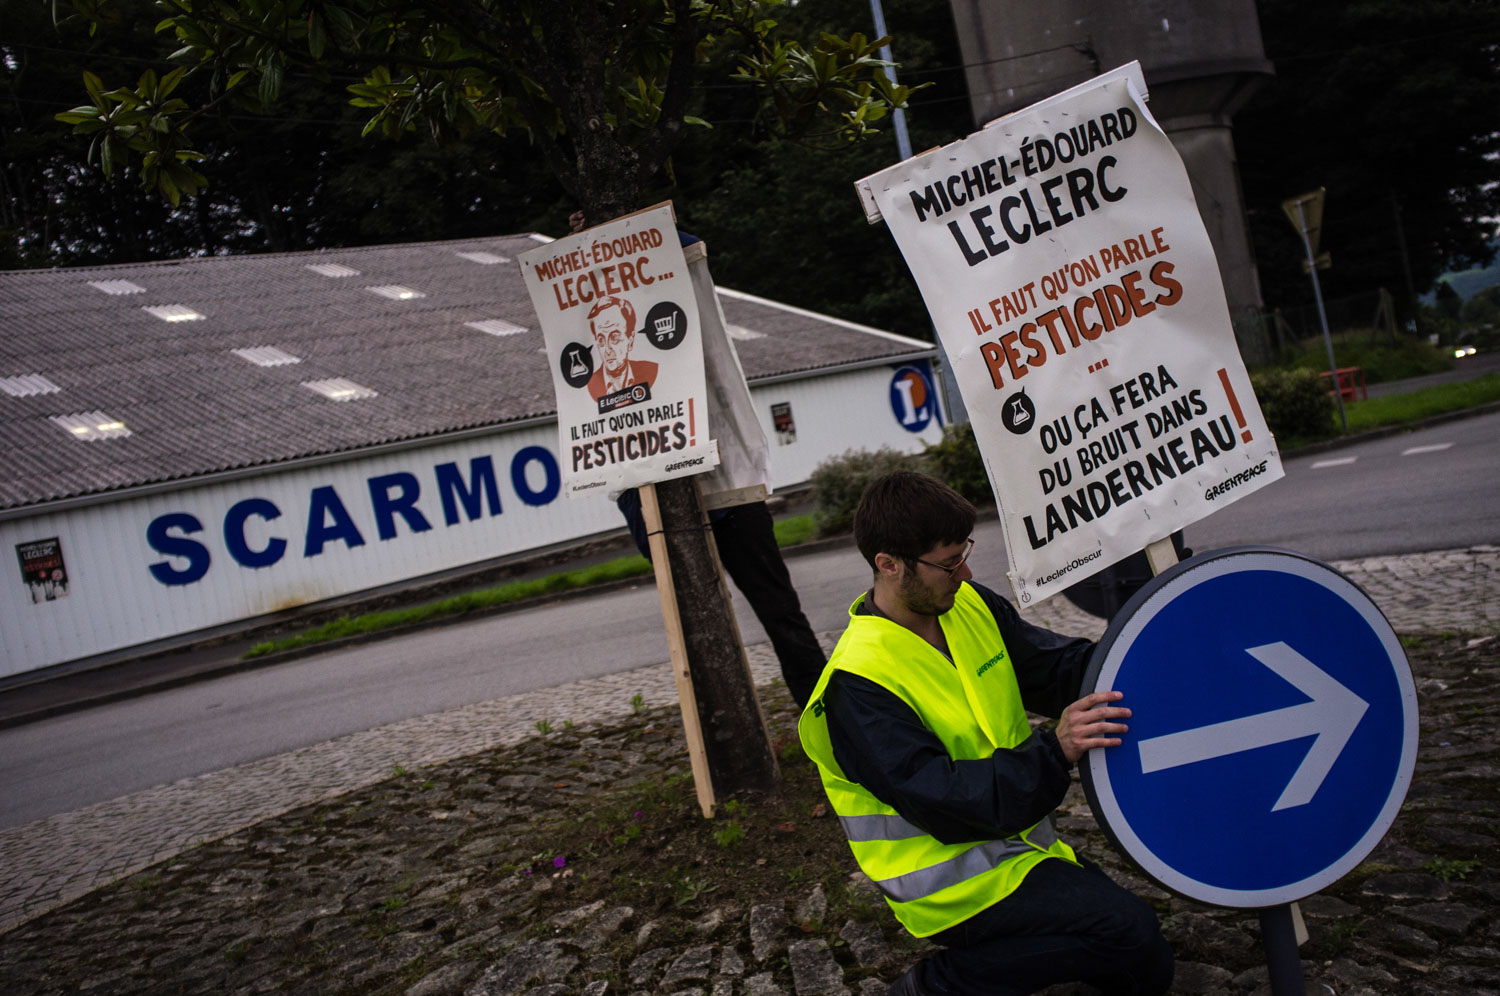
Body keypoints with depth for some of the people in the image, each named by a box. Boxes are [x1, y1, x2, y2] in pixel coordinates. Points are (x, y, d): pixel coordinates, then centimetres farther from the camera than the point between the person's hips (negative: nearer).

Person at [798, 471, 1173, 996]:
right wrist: (1052, 752, -36)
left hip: (1018, 842, 8)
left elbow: (1057, 669, 4)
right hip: (950, 878, -8)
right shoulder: (856, 686, -23)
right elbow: (939, 800, -27)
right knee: (1127, 929, -21)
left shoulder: (970, 605, 1)